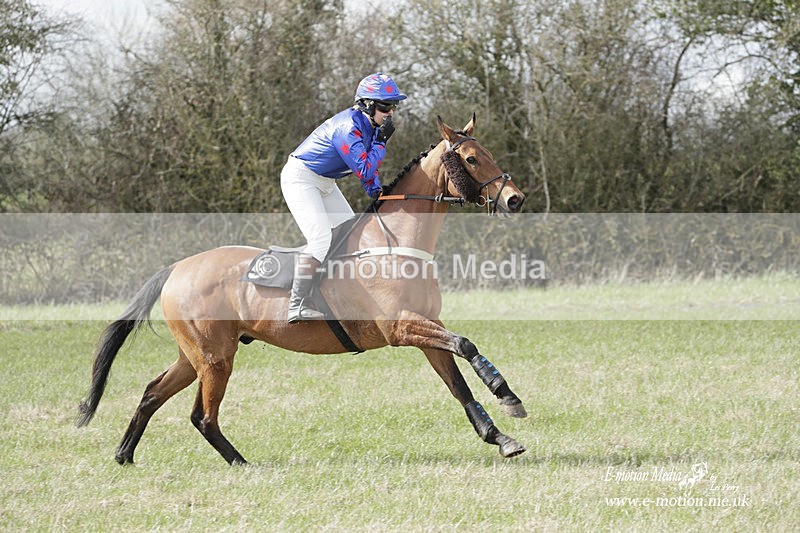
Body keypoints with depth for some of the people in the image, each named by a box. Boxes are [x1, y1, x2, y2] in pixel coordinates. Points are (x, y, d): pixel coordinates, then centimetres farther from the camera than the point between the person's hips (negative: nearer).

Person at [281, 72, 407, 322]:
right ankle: (298, 306, -23)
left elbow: (368, 164, 12)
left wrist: (377, 193, -4)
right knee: (322, 240, -21)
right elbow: (365, 171, -31)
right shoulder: (348, 128, -28)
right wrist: (381, 141, -23)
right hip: (300, 179, -11)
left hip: (324, 183, 11)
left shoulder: (370, 124, 2)